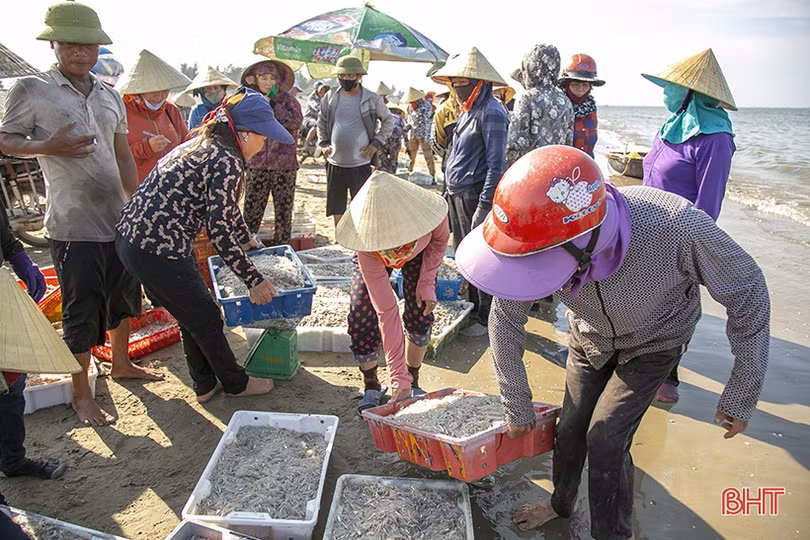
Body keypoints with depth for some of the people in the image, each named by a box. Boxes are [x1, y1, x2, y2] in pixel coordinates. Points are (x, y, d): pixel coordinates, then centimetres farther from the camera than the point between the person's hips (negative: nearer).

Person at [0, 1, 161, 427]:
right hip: (73, 227, -6)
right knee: (82, 311, 1)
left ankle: (121, 364, 40)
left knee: (124, 296, 18)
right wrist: (49, 147, -20)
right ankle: (81, 394, 19)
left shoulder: (110, 97, 11)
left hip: (119, 220, 6)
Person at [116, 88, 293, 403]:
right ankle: (236, 384, 32)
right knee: (206, 319, 10)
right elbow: (219, 231, -19)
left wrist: (248, 240, 36)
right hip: (158, 251, -9)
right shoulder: (226, 162, -17)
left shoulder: (204, 145, 12)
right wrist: (254, 280, -11)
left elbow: (224, 207, 25)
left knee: (192, 315, 23)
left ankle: (206, 385, 40)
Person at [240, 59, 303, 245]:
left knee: (284, 211, 8)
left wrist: (272, 104, -16)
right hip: (257, 166, 1)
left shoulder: (287, 100, 2)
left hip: (284, 165, -1)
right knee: (251, 212, 2)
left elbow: (296, 122, -14)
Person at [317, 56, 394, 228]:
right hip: (335, 163, 3)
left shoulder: (372, 99, -5)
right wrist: (323, 143, 6)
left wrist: (376, 143, -3)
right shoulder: (331, 97, 3)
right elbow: (321, 121, 17)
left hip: (361, 164, -3)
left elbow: (388, 121, 7)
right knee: (336, 209, 14)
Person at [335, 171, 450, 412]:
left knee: (420, 317, -9)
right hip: (373, 255, -1)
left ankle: (414, 381, 16)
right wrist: (399, 378, -34)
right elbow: (387, 312, -38)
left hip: (419, 252, 2)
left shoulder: (430, 211, -41)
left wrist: (427, 282, -21)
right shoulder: (367, 250, -42)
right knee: (361, 320, -13)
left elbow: (439, 241, -12)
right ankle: (371, 387, 13)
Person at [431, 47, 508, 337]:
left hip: (474, 195, -10)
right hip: (457, 194, 10)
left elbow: (496, 164, -19)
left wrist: (484, 205, -22)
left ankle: (487, 319, 13)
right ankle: (472, 306, 33)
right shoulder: (468, 110, 15)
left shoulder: (491, 112, -14)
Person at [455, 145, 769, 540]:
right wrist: (517, 407, -6)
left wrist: (741, 396, -16)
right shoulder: (540, 235, -34)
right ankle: (561, 503, 40)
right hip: (590, 337, 3)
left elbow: (746, 290, -23)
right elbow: (506, 319, -16)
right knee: (570, 427, 8)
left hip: (653, 342, -2)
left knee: (605, 438, -9)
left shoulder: (677, 227, -44)